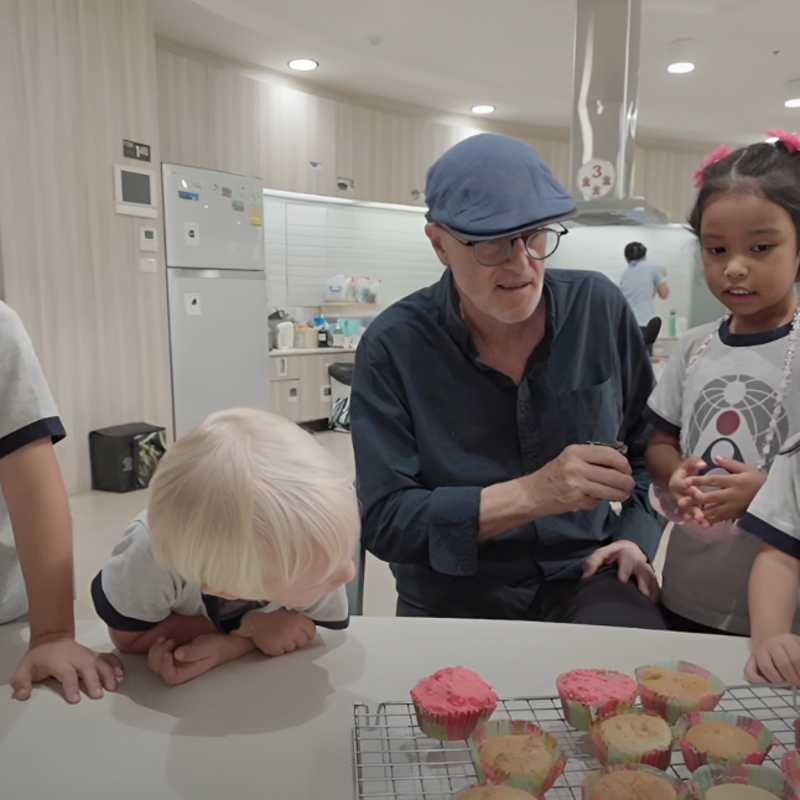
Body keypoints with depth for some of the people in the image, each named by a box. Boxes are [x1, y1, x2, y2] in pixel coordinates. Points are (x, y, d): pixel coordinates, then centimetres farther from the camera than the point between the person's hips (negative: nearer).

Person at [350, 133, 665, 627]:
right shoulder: (393, 347, -12)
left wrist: (637, 539, -4)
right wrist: (533, 494, -24)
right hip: (454, 598, 0)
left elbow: (651, 447, 11)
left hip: (585, 574, 1)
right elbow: (384, 521, -15)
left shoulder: (599, 308, -3)